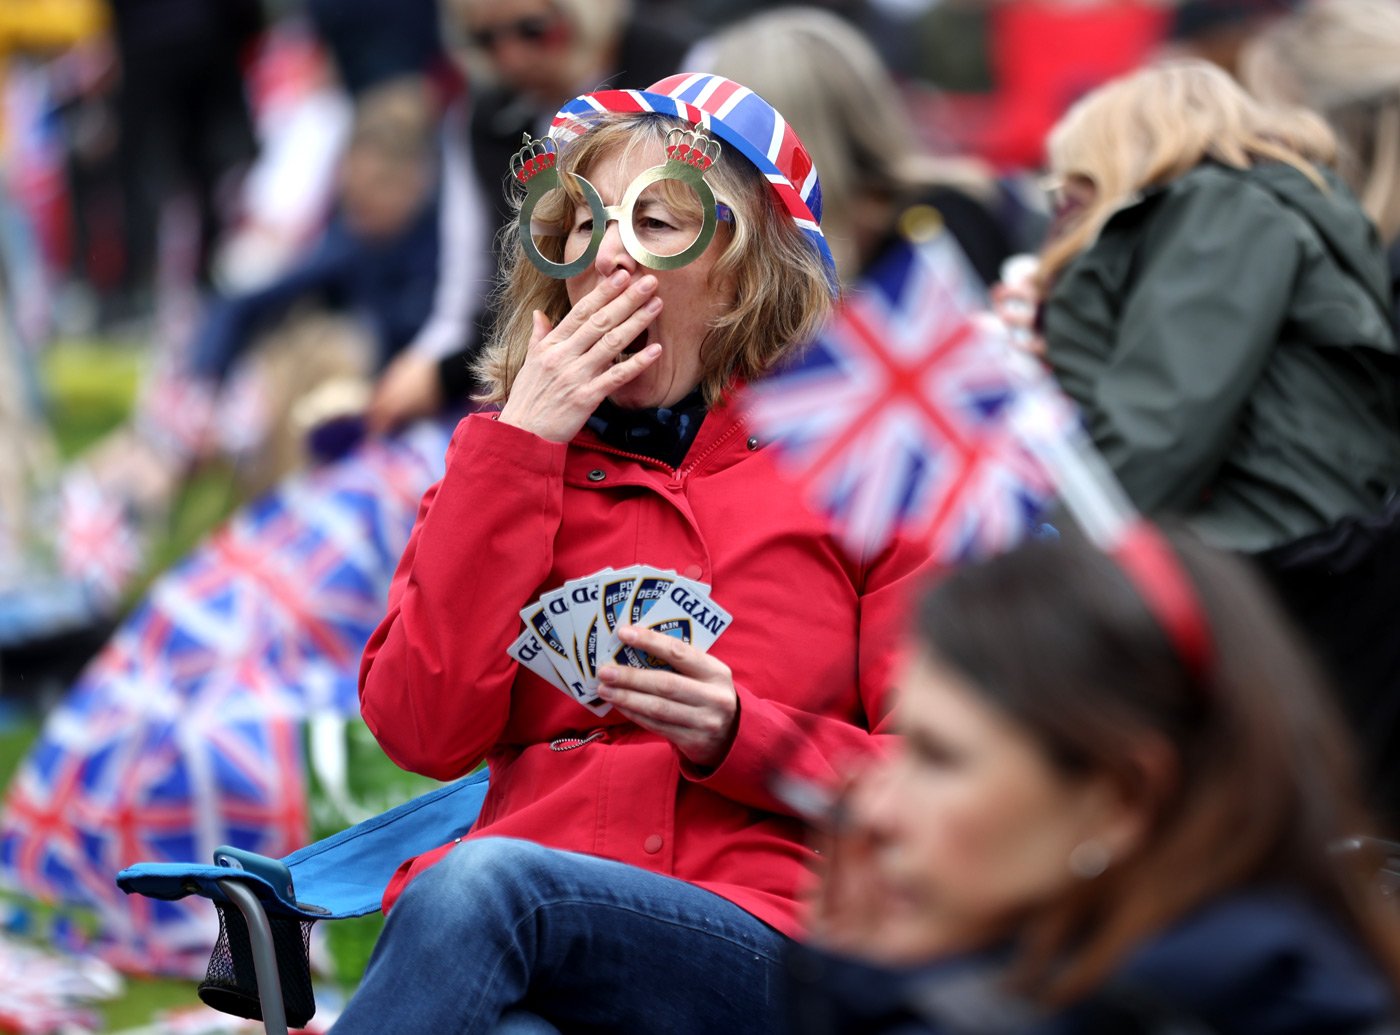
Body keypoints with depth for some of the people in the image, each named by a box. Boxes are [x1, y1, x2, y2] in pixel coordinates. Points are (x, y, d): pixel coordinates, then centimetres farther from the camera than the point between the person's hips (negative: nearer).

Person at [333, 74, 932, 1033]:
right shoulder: (507, 459, 19)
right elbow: (425, 728, 3)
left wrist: (742, 737, -10)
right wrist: (518, 445, 3)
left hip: (756, 944, -2)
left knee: (483, 879, -35)